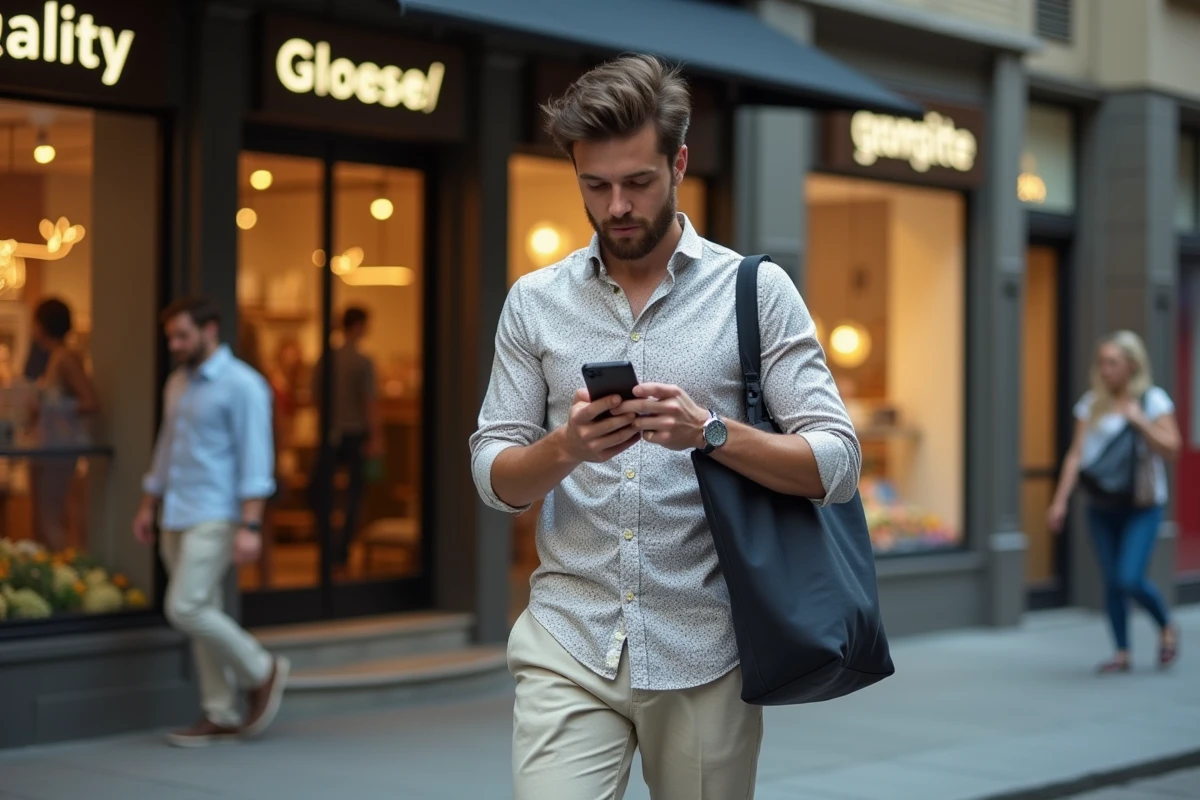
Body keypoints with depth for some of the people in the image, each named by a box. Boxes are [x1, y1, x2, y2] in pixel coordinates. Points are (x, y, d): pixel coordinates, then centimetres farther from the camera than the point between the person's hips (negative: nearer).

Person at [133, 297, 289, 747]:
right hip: (177, 519, 8)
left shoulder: (242, 385, -9)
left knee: (186, 609, -15)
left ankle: (262, 672, 3)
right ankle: (221, 717, 13)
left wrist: (250, 525, -20)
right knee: (201, 614, 7)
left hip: (214, 519, -8)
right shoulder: (177, 384, 15)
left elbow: (255, 458, -14)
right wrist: (149, 506, 23)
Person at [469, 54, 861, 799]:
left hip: (704, 652, -1)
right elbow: (495, 478, 4)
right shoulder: (535, 301, 6)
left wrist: (710, 431, -23)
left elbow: (837, 465, -6)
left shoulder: (757, 290, -1)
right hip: (566, 647, 1)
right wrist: (567, 446, -17)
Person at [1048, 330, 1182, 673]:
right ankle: (1122, 653, 12)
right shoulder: (1091, 404, 7)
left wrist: (1139, 421, -15)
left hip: (1142, 505, -4)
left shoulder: (1152, 400, -1)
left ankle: (1167, 627, 13)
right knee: (1112, 582, 3)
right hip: (1102, 506, 4)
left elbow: (1171, 448, -6)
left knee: (1131, 579, -13)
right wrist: (1060, 500, 2)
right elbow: (1076, 455, 7)